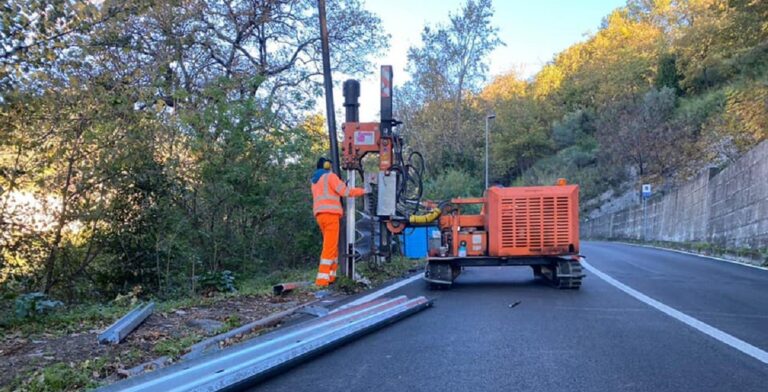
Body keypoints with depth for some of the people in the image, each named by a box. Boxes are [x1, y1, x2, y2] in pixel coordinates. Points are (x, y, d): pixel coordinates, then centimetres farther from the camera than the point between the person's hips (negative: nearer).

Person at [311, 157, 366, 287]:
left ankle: (330, 276, 9)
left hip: (320, 214, 8)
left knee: (332, 246, 13)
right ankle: (322, 278, -16)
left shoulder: (315, 180, 26)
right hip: (330, 213, -8)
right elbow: (344, 191, -6)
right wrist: (362, 191, 4)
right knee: (330, 246, -10)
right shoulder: (330, 176, 0)